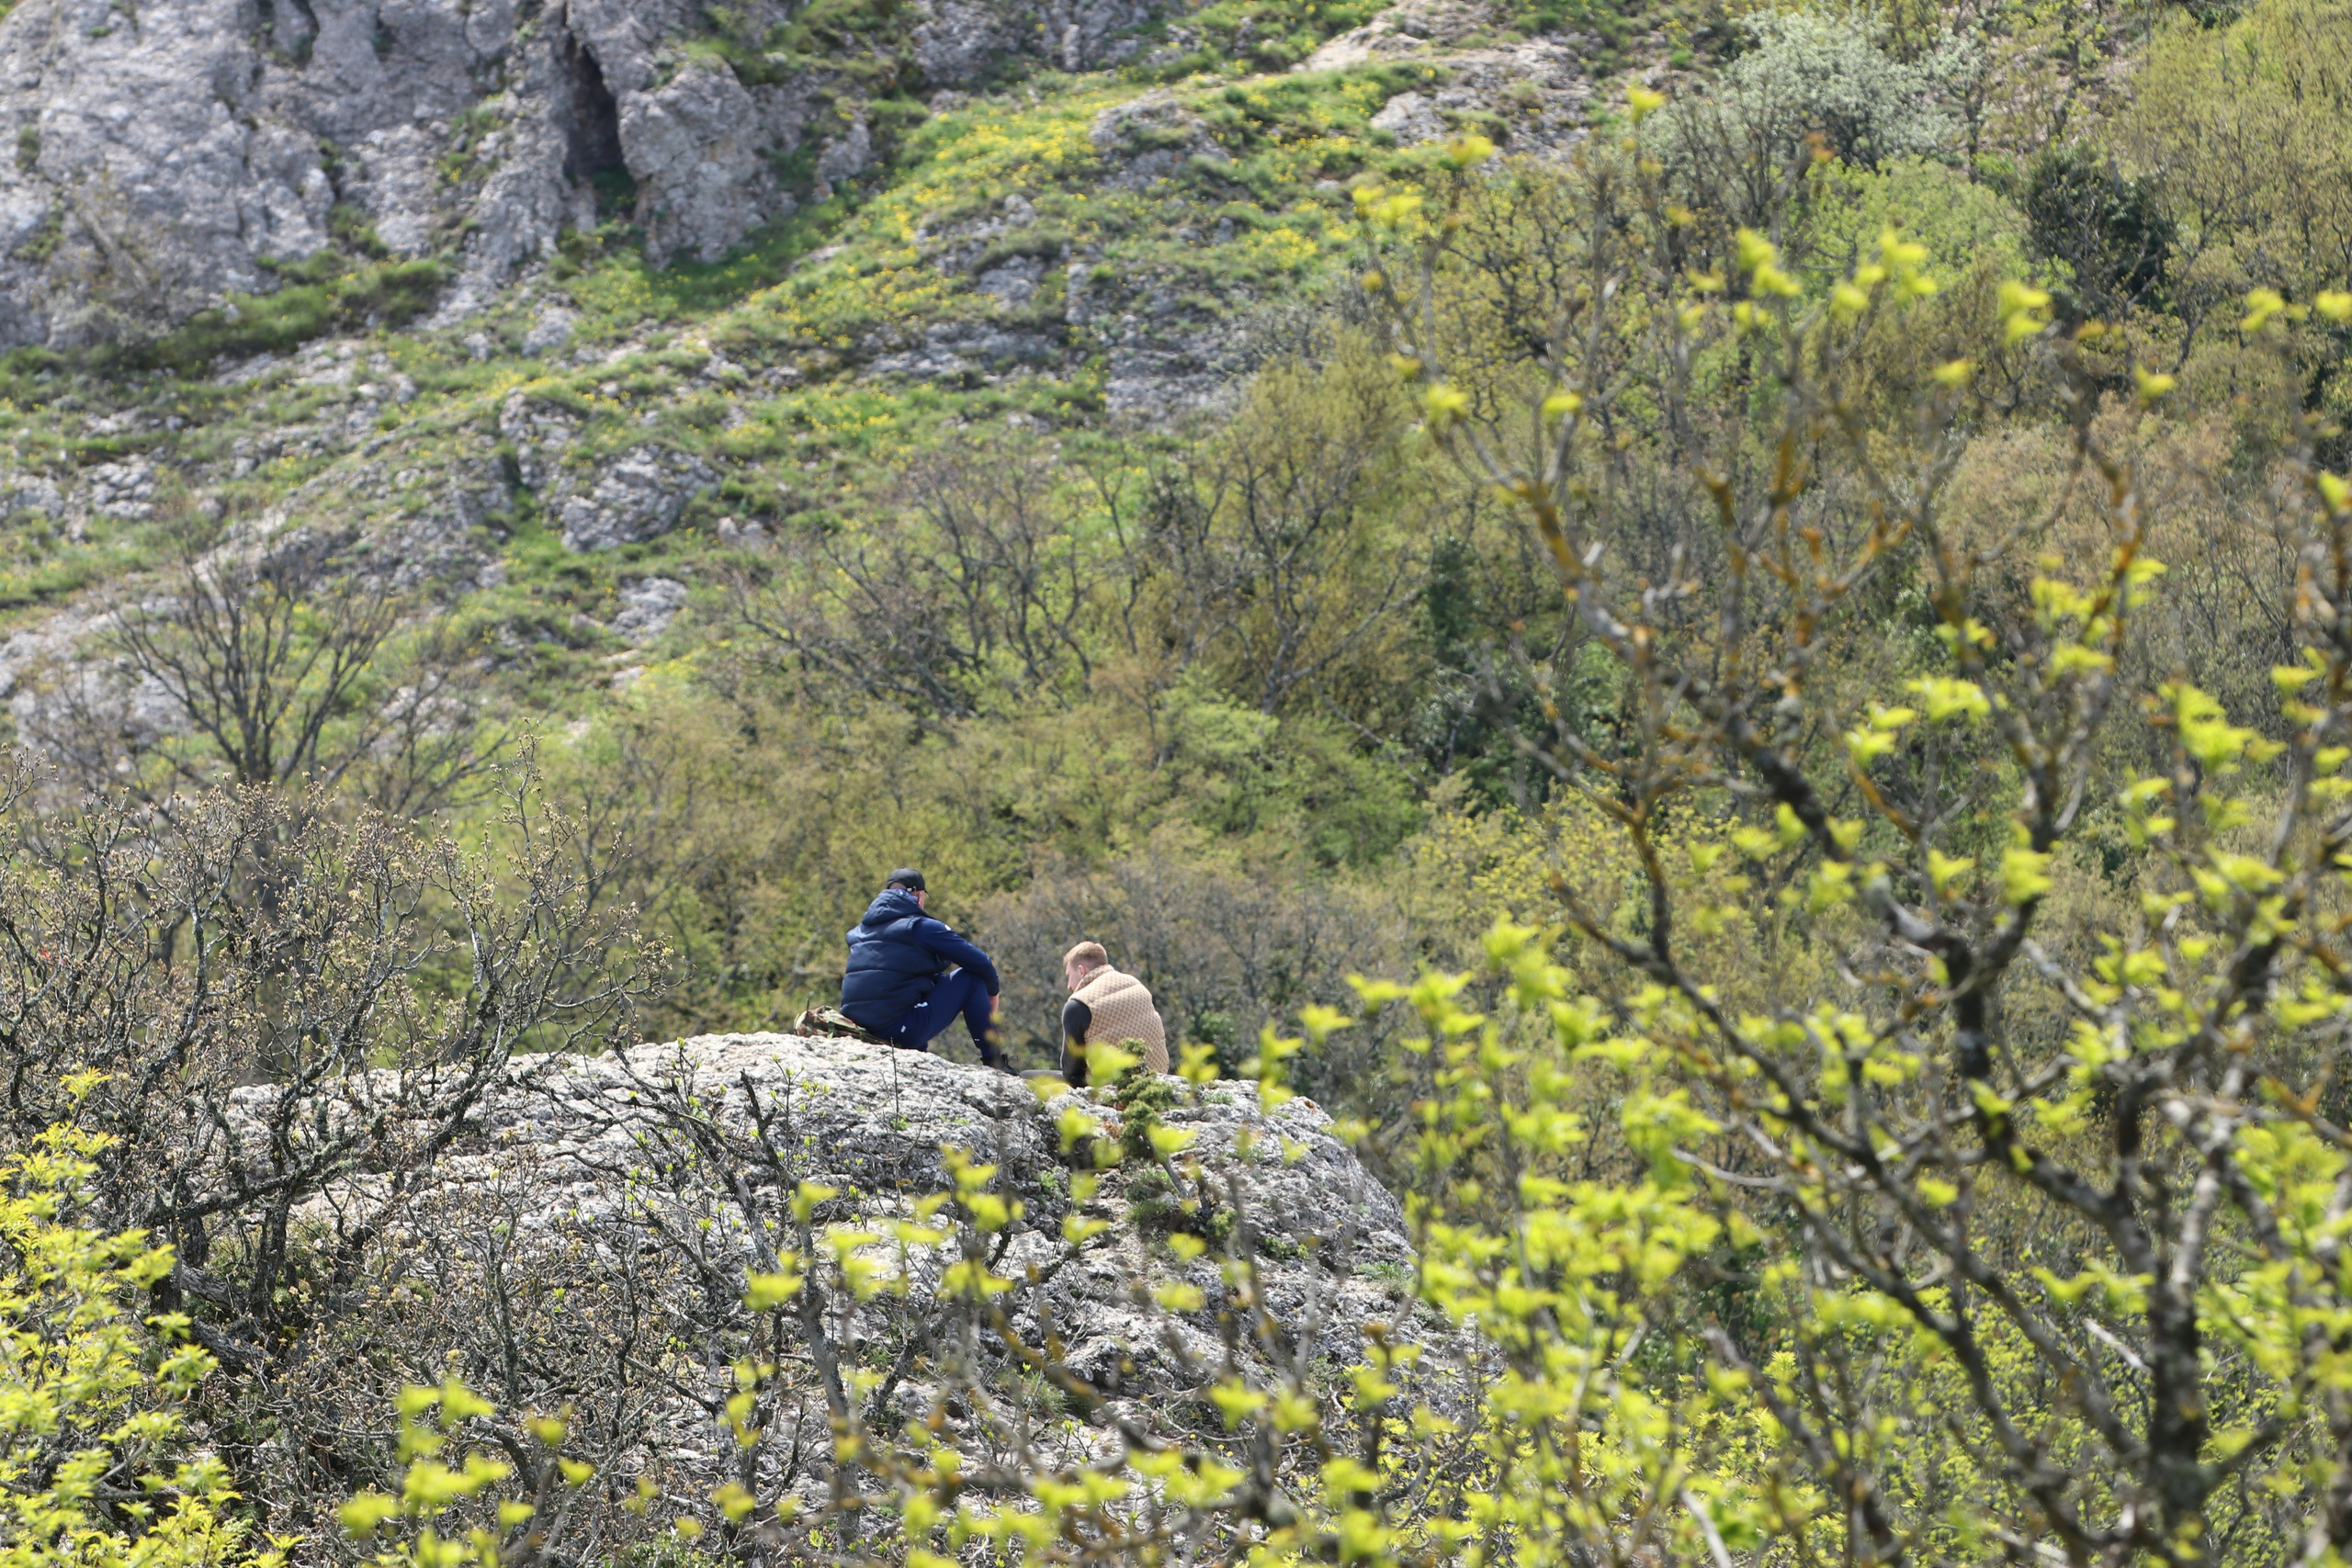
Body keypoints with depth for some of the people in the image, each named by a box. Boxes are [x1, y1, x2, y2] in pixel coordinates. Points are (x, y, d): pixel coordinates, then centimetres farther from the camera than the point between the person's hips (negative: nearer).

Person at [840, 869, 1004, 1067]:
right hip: (904, 1031, -8)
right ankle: (993, 1062, 7)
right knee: (972, 976, 6)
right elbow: (980, 962, -1)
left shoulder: (858, 931, 18)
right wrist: (992, 991, 20)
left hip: (859, 1026, 8)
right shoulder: (921, 926, -2)